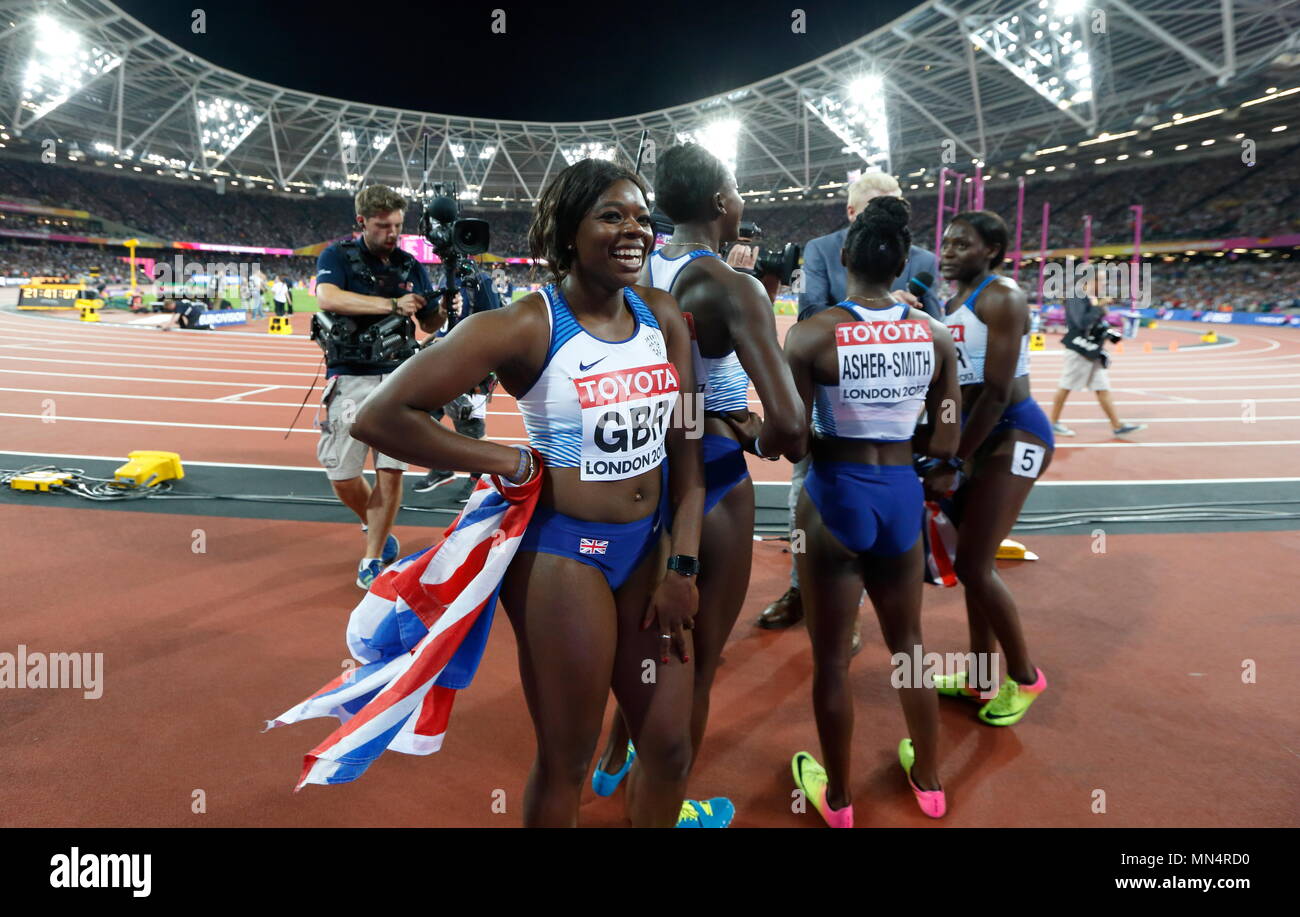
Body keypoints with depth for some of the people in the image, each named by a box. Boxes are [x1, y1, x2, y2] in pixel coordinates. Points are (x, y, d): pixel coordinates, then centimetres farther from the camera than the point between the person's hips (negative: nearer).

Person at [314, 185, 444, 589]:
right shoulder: (338, 256, 1)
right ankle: (372, 525, 30)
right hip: (350, 378, -2)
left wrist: (444, 312, -10)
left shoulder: (411, 266, 10)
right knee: (342, 475, -1)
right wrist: (392, 304, -24)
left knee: (391, 471, -4)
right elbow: (327, 298, -19)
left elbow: (429, 324, 13)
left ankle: (372, 559, 9)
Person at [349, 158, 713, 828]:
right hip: (562, 552, -5)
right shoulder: (525, 326, -15)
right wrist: (511, 462, -14)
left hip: (650, 545, 6)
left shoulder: (662, 315, 2)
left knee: (669, 747, 16)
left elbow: (684, 444, 4)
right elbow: (379, 417, -16)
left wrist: (683, 565, -1)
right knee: (566, 761, 12)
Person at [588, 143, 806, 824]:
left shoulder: (640, 272, 0)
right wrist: (763, 439, -7)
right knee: (698, 661, 14)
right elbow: (788, 424, -29)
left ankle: (614, 762, 49)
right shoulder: (734, 288, -20)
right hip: (711, 478, -7)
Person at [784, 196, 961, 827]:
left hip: (836, 497, -4)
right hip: (901, 496, 4)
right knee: (908, 644, 23)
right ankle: (929, 782, 42)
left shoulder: (811, 335, -15)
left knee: (831, 658, 13)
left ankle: (836, 799, 31)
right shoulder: (935, 335, -2)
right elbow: (945, 444, 2)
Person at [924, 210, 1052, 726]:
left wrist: (953, 464, -20)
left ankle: (1025, 677, 13)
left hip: (1014, 435, -9)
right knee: (973, 561, 13)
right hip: (976, 433, 9)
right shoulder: (952, 304, 11)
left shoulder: (1001, 298, -16)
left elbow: (997, 392, -21)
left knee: (973, 567, -9)